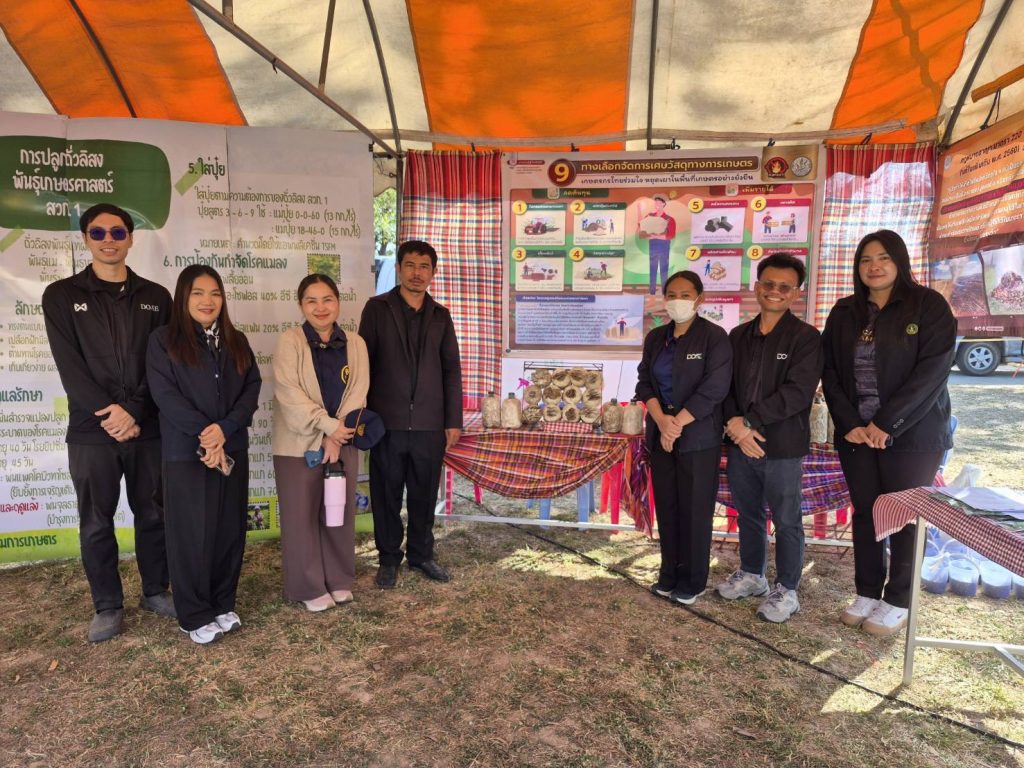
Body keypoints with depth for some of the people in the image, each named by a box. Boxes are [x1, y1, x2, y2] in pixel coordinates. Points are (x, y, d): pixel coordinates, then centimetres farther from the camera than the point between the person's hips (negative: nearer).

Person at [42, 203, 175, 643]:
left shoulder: (155, 297, 7)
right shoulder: (61, 296, 4)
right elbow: (69, 366, -5)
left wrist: (133, 412, -12)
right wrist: (110, 412, -15)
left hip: (148, 428, 1)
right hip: (91, 431, -1)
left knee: (153, 515, 10)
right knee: (96, 524, 8)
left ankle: (155, 591, 28)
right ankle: (108, 606, 23)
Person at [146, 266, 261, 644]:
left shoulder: (236, 341, 10)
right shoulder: (163, 340, -2)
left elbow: (252, 388, 2)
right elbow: (165, 395, -11)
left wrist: (224, 429, -13)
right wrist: (205, 434, -16)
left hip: (233, 450, 4)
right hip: (186, 453, -4)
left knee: (230, 530, 10)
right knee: (192, 533, 4)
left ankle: (223, 605, 26)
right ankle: (194, 615, 19)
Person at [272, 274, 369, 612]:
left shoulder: (355, 344, 4)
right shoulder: (289, 342, -6)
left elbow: (357, 393, -3)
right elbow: (288, 393, -15)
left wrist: (336, 437, -12)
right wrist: (329, 425, -19)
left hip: (343, 441, 3)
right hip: (299, 443, -3)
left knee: (340, 511, 11)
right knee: (302, 515, 4)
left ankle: (339, 579, 26)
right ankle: (308, 587, 19)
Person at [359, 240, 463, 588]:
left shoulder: (440, 315, 9)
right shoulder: (377, 309, 1)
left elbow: (452, 370, 8)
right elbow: (363, 363, 1)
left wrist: (453, 420, 4)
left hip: (430, 424, 2)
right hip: (387, 422, -2)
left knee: (425, 494, 11)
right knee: (386, 495, 8)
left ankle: (421, 554, 28)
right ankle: (389, 558, 25)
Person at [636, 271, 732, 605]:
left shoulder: (714, 337, -7)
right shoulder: (655, 338, 10)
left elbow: (714, 388, -14)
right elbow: (644, 382, 5)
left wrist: (678, 424, -15)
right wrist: (662, 420, -12)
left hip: (698, 437, -5)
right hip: (660, 435, 5)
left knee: (695, 510, 3)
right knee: (666, 507, 10)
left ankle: (693, 581, 17)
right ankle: (670, 574, 24)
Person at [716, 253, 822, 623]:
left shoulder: (806, 337, -6)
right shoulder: (738, 335, 10)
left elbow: (797, 392, -16)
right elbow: (725, 385, 7)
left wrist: (748, 422, -18)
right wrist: (734, 423, -11)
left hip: (783, 447, -5)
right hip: (740, 443, 5)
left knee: (786, 521, 7)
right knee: (748, 515, 18)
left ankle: (786, 591, 23)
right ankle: (751, 574, 36)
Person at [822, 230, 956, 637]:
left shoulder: (929, 305, -5)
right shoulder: (844, 312, 7)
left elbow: (933, 370, -13)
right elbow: (830, 371, 3)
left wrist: (886, 423, -17)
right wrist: (849, 423, -9)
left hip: (912, 433, -3)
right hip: (856, 433, 4)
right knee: (865, 514, 10)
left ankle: (897, 603, 20)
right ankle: (868, 593, 25)